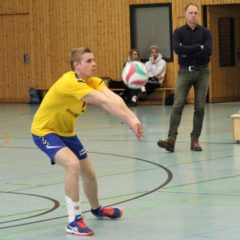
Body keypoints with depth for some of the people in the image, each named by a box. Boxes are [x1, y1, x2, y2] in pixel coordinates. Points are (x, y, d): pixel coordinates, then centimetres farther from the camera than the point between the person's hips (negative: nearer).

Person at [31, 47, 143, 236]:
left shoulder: (93, 82, -9)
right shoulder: (71, 83, -33)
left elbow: (114, 98, -27)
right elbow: (104, 102, -42)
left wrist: (133, 117, -44)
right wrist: (129, 120, -48)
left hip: (66, 131, 8)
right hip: (44, 131, -8)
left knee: (88, 172, 16)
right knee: (73, 164, -30)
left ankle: (97, 209, 45)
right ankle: (74, 221, -22)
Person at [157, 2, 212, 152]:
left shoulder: (205, 32, 2)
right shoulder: (179, 32, 2)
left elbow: (208, 51, -13)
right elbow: (177, 49, -17)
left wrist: (187, 53, -13)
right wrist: (198, 47, -16)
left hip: (202, 72, 1)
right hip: (185, 72, -1)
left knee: (200, 107, 0)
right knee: (178, 105, -10)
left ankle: (195, 140, 6)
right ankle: (171, 139, -17)